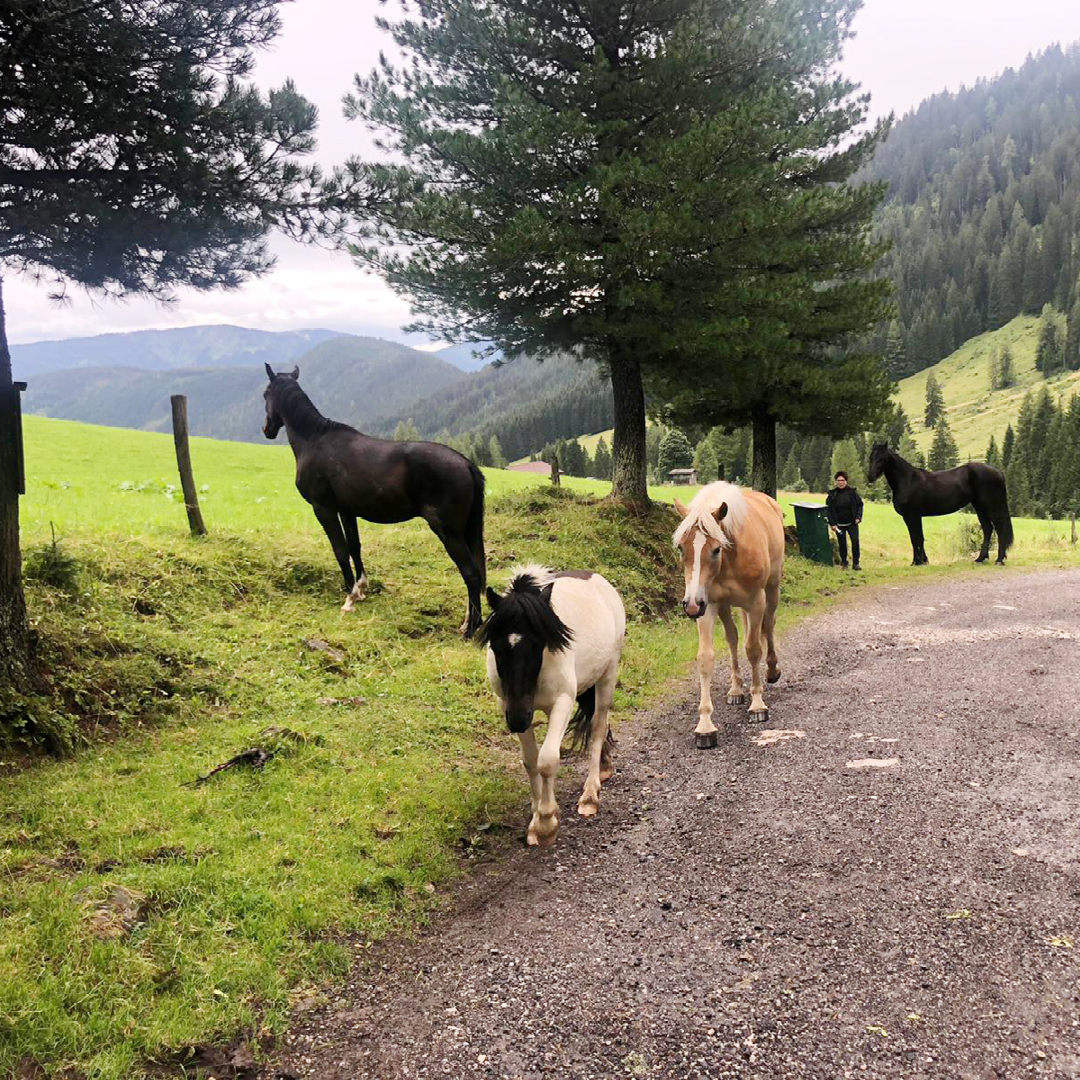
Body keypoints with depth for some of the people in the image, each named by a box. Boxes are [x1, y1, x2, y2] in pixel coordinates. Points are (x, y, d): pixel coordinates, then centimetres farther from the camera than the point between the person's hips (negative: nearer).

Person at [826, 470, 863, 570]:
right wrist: (832, 523, -7)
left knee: (855, 541, -8)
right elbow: (828, 510, 0)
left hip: (852, 523, 0)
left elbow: (860, 504, 6)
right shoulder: (832, 494, -4)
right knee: (842, 544, 7)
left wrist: (858, 517, -7)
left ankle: (855, 563, 2)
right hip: (839, 524, 0)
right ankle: (843, 563, 22)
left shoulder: (852, 492, -3)